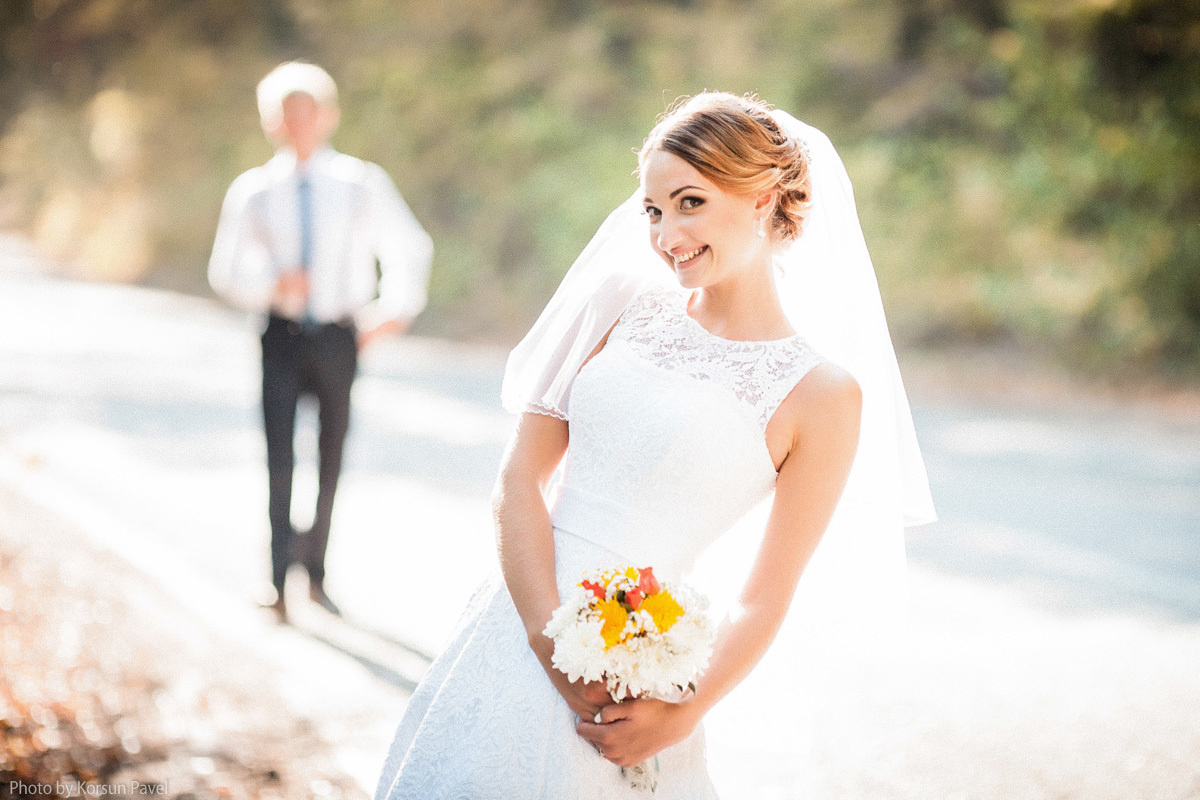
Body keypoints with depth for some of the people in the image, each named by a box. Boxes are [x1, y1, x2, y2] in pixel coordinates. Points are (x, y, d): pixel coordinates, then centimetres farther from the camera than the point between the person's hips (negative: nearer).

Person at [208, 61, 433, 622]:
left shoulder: (362, 184, 1)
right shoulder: (253, 191, 1)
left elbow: (411, 249, 12)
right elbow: (225, 271, 3)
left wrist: (394, 311, 6)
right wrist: (272, 284, -15)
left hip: (339, 338, 1)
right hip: (282, 337, -1)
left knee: (332, 457, 9)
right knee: (279, 455, -9)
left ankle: (316, 569, 24)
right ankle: (280, 579, -6)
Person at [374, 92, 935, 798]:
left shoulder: (824, 394, -7)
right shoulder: (626, 303, 2)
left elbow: (766, 599, -5)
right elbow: (520, 479, -2)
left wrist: (683, 715, -14)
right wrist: (553, 640, -12)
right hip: (515, 628, 4)